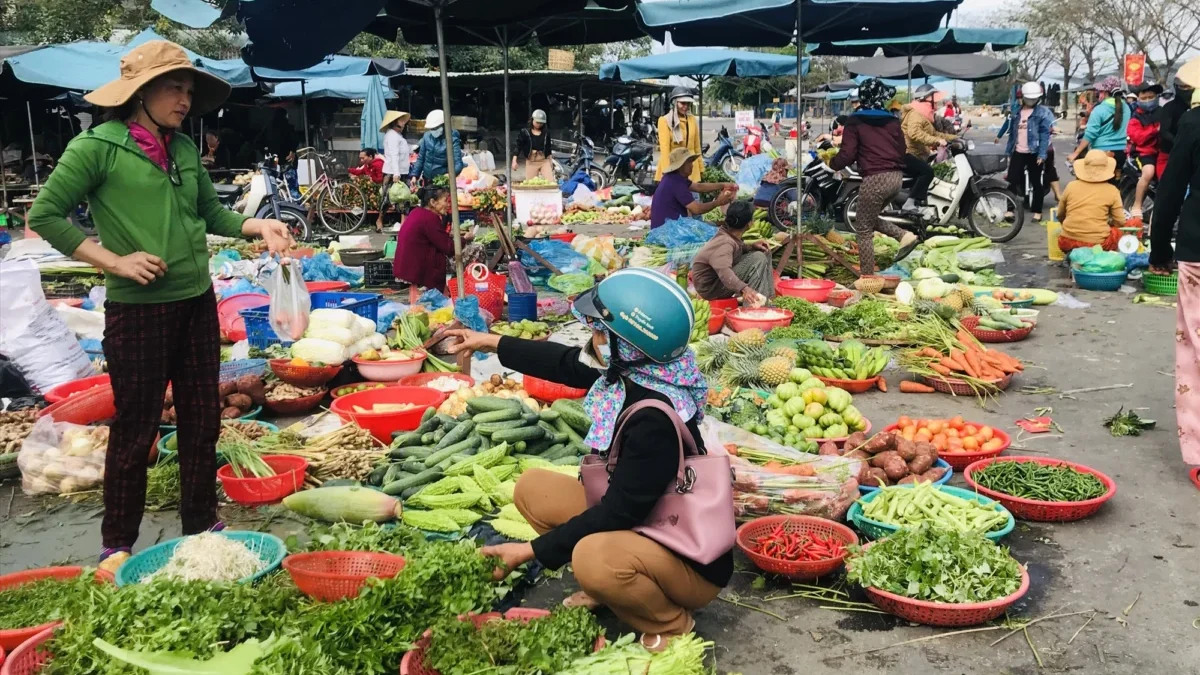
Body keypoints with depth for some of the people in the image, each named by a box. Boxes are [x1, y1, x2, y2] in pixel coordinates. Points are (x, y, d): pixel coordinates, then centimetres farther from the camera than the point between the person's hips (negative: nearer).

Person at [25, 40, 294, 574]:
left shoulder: (185, 149, 8)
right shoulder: (97, 146, -9)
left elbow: (211, 212, 18)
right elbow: (44, 215, -8)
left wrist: (258, 226, 0)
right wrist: (114, 261, -15)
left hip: (197, 303, 6)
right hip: (136, 309, -6)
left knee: (202, 419, 12)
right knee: (136, 429, 3)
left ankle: (201, 524, 28)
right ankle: (117, 544, 20)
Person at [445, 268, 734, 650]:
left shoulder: (656, 421, -33)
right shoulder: (632, 372, -8)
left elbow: (618, 513, -27)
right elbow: (566, 363, 11)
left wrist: (533, 551, -20)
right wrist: (492, 343, 19)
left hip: (693, 560, -8)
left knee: (594, 557, -38)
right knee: (532, 487, 3)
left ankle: (671, 624, -8)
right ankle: (602, 586, 9)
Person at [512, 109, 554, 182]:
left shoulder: (546, 132, 7)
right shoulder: (525, 132, -1)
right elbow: (518, 146, -3)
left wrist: (550, 161, 19)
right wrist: (514, 161, -12)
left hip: (544, 161, 2)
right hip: (531, 162, -2)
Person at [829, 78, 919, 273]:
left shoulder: (855, 122, -2)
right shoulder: (893, 121, 14)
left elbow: (847, 154, -8)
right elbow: (902, 149, 19)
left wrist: (833, 164, 11)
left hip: (875, 179, -7)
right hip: (896, 176, 7)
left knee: (864, 229, 4)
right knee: (871, 219, 25)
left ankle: (867, 277, 4)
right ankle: (904, 235, 6)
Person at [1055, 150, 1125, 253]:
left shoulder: (1071, 186, 5)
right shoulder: (1111, 190, 0)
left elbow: (1060, 216, 16)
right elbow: (1120, 222, 4)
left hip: (1068, 241, 1)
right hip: (1097, 243, -1)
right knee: (1117, 232, 27)